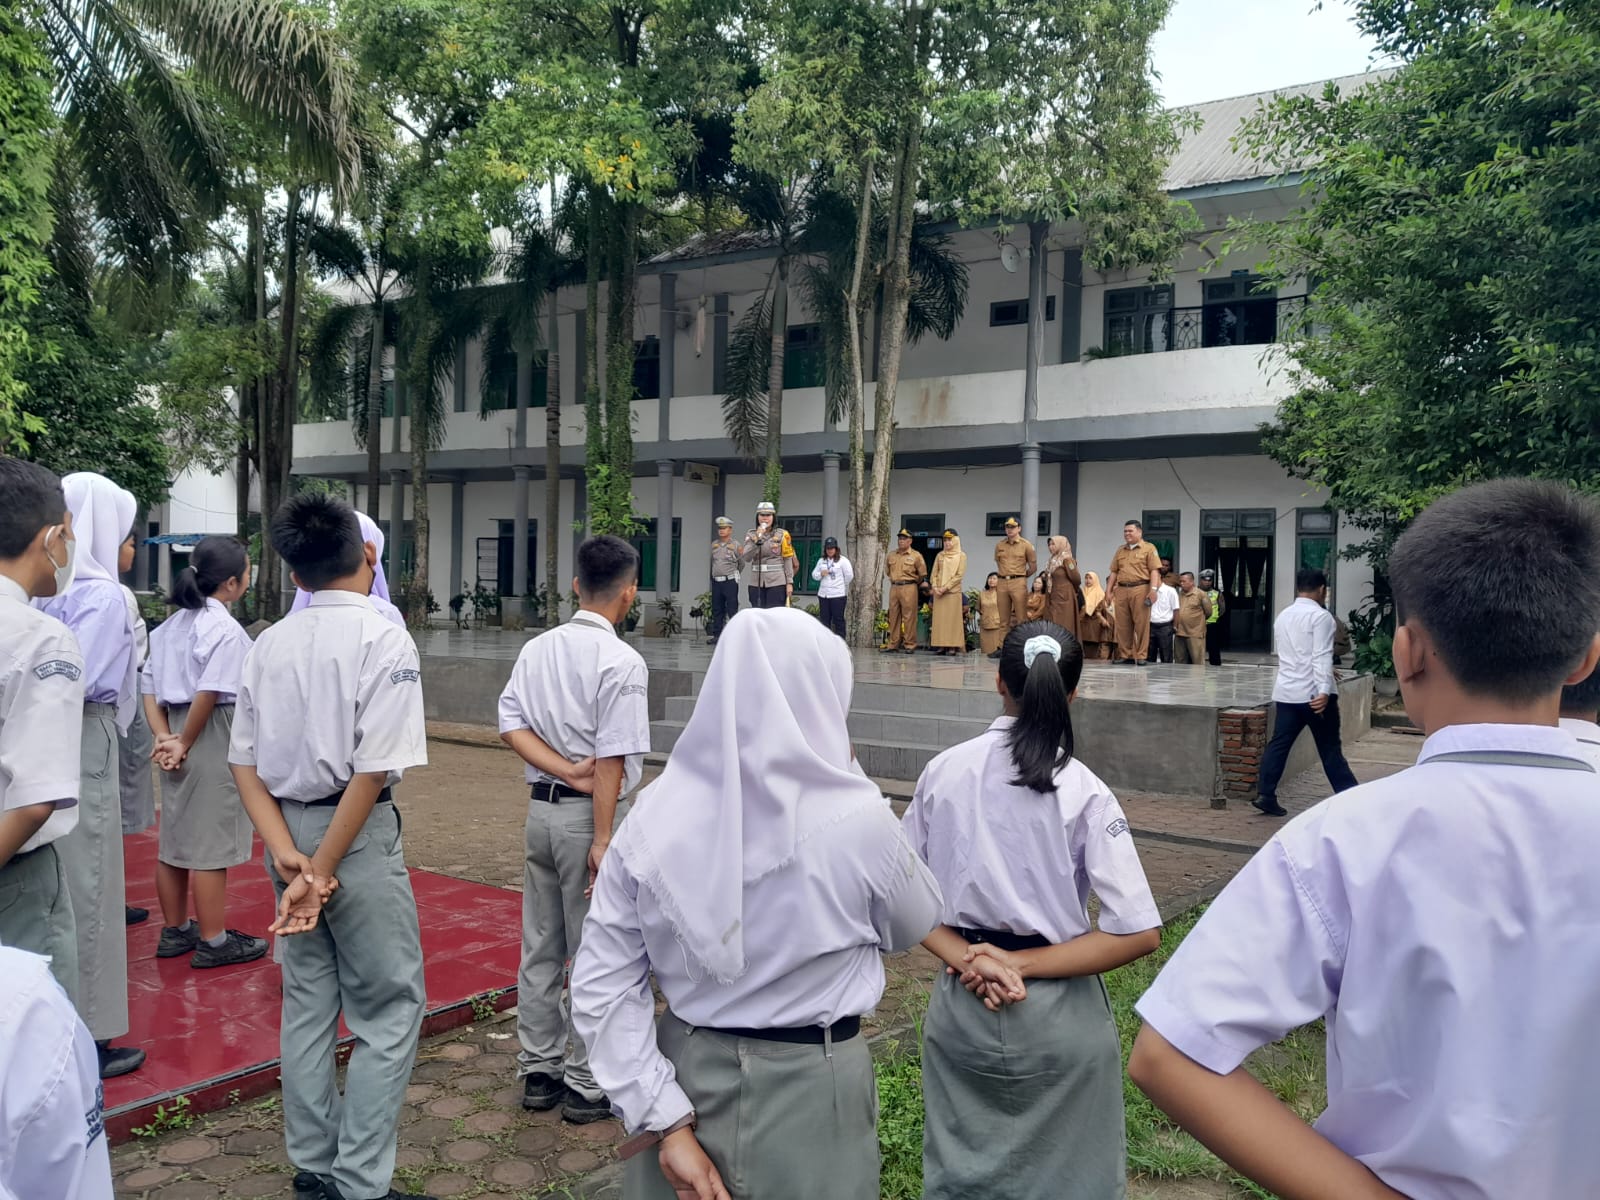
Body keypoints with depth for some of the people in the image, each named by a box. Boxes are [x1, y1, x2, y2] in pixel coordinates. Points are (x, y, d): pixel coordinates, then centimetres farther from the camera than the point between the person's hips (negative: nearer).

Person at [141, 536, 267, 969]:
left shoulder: (172, 625, 10)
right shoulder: (226, 630, -17)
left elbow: (150, 686, 8)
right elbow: (209, 694, -22)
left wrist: (164, 736, 1)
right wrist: (185, 743, -10)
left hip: (181, 734, 9)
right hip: (214, 740, -9)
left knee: (175, 838, 16)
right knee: (211, 844, 1)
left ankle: (174, 931, 29)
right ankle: (213, 942, 11)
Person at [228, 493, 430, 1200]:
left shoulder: (268, 645, 5)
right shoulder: (383, 638, -14)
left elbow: (245, 763, 2)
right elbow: (372, 771, -19)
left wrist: (290, 855, -6)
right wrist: (323, 870, -13)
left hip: (288, 829, 7)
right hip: (357, 835, -6)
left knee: (307, 1001, 16)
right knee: (388, 1010, 4)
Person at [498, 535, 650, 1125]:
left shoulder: (537, 649, 5)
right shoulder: (622, 662, -16)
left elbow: (510, 722, -3)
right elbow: (612, 759, -19)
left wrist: (562, 768, -11)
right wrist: (602, 839, -17)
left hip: (541, 807, 7)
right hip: (589, 814, -7)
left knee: (540, 947, 16)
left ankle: (539, 1071, 29)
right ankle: (587, 1086, 15)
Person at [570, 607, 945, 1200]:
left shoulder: (655, 816, -11)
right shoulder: (856, 820, -19)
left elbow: (600, 988, -10)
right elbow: (916, 926, 2)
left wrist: (667, 1120, -7)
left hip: (684, 1073, 2)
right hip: (809, 1089, -2)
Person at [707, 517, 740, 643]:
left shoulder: (735, 545, -2)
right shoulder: (714, 545, 10)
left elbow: (742, 564, 8)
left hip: (730, 581, -5)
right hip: (716, 581, 5)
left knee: (732, 610, -6)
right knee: (716, 610, 7)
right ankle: (717, 635, 13)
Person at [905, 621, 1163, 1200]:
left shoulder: (943, 770, -6)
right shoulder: (1084, 792, -13)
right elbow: (1139, 933, -16)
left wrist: (965, 956, -9)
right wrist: (1024, 964, -13)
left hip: (960, 1005, 3)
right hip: (1058, 1017, -2)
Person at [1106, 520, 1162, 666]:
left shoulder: (1148, 548, 4)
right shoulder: (1120, 550, 20)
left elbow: (1154, 570, -5)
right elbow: (1113, 572, 19)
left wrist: (1153, 589, -16)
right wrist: (1108, 591, 12)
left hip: (1140, 589, -5)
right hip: (1121, 590, 5)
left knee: (1141, 624, -4)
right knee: (1122, 625, 4)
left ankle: (1141, 656, -1)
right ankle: (1125, 655, 11)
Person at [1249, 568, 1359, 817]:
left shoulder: (1282, 616, 16)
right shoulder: (1321, 616, -8)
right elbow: (1322, 656, -19)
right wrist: (1324, 691, -25)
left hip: (1286, 692, 6)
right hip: (1313, 694, -6)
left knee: (1279, 744, 6)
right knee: (1330, 749, 2)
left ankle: (1265, 795, 0)